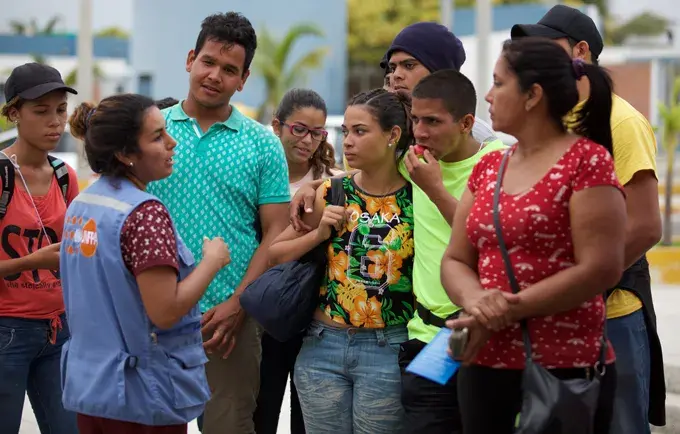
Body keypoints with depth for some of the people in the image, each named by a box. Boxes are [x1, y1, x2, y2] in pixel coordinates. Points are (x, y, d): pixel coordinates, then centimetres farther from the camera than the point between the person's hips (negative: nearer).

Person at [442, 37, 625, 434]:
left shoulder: (588, 161, -8)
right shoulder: (487, 168, 13)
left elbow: (602, 268, -16)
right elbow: (455, 260, 11)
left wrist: (506, 311, -17)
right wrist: (475, 300, -13)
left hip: (565, 369, -6)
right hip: (484, 366, 6)